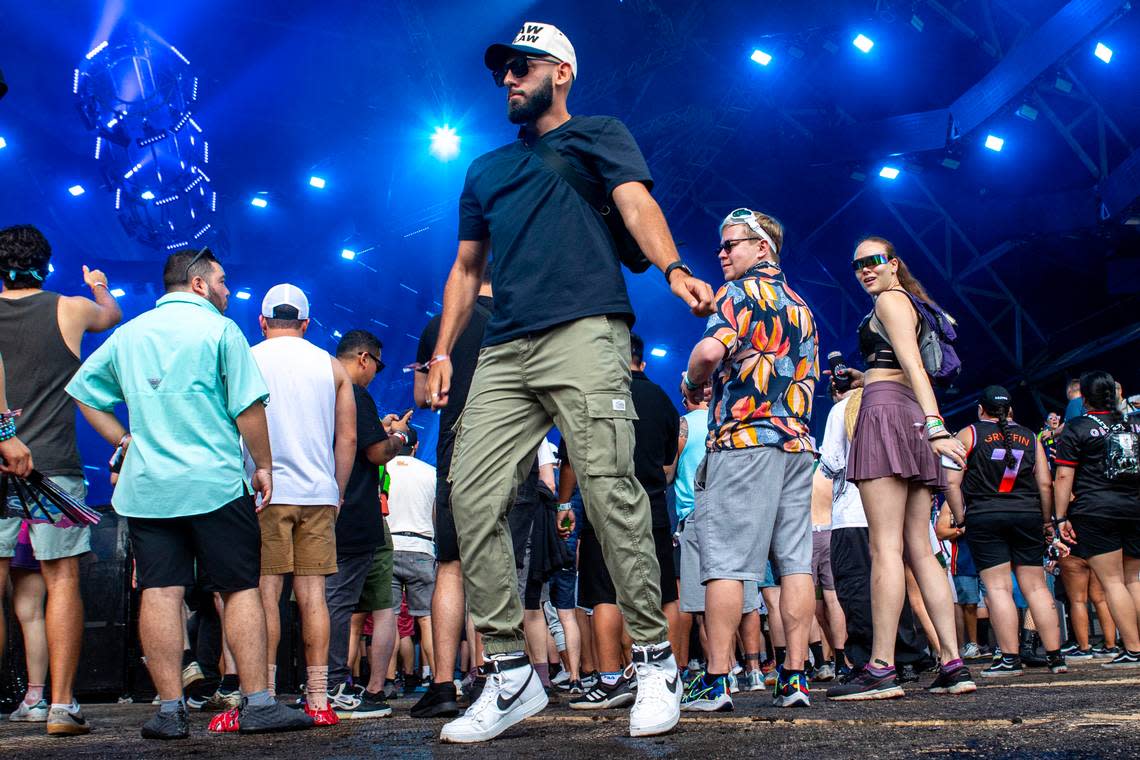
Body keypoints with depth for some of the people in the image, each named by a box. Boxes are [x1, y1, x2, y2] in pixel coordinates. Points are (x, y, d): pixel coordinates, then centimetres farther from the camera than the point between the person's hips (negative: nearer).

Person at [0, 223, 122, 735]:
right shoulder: (69, 309, 3)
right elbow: (112, 315, 25)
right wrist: (99, 287, 46)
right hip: (52, 466, -2)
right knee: (62, 579, 0)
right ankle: (62, 706, -3)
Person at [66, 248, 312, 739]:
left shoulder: (128, 334, 14)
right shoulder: (218, 329, -2)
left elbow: (84, 391, 19)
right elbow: (248, 407, -7)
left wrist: (125, 441, 19)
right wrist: (263, 465, 2)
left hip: (145, 487, 4)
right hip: (215, 483, -4)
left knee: (160, 593, 1)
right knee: (241, 589, 1)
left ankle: (169, 710, 1)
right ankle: (257, 704, -1)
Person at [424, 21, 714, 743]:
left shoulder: (598, 135, 16)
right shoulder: (485, 169, 31)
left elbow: (636, 202, -3)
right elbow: (466, 267, 30)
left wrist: (674, 269, -23)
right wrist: (443, 349, 17)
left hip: (584, 332, -5)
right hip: (503, 352, 6)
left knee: (609, 489, -15)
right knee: (473, 497, -8)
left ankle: (656, 658, -4)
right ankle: (511, 675, -2)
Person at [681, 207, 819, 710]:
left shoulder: (741, 291, -1)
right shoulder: (801, 307, 23)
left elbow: (711, 349, -17)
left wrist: (692, 385, 1)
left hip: (744, 438, -8)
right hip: (798, 441, 8)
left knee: (725, 562, -7)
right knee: (795, 561, 3)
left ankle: (716, 681, -8)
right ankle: (794, 677, 2)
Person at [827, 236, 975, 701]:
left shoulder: (889, 300, 2)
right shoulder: (910, 303, 29)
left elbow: (914, 366, -13)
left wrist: (934, 423, -23)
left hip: (886, 412, -10)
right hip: (912, 419, 10)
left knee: (885, 546, -15)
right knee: (921, 551, 4)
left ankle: (881, 669, -19)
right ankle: (953, 665, 0)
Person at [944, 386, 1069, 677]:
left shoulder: (968, 434, 3)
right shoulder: (1030, 437, 12)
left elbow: (952, 482, -4)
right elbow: (1045, 484, 7)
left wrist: (961, 520, 2)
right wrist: (1047, 523, 15)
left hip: (984, 518, -3)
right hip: (1027, 516, 3)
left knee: (998, 588, -4)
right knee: (1036, 586, 7)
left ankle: (1010, 659, -6)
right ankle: (1055, 657, 8)